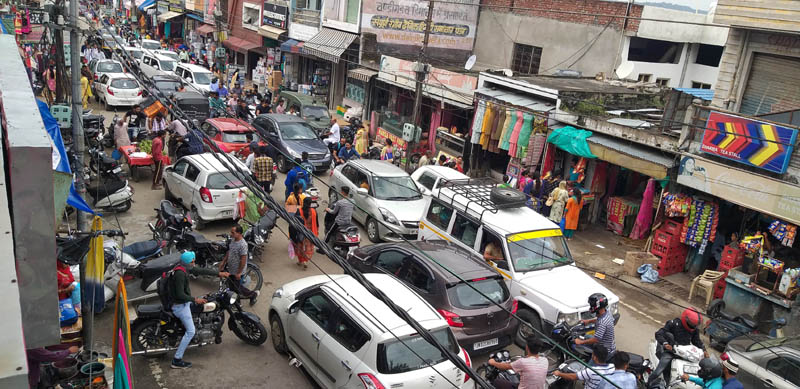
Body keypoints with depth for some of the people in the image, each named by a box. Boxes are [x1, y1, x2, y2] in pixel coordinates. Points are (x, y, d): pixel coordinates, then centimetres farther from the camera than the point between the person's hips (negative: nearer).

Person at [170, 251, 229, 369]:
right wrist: (195, 300, -21)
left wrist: (219, 273, 7)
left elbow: (201, 271, 8)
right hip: (180, 305, -10)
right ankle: (177, 360, -4)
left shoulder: (186, 268, 0)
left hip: (185, 301, 10)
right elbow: (180, 294, -29)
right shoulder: (180, 273, -29)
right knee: (190, 331, -8)